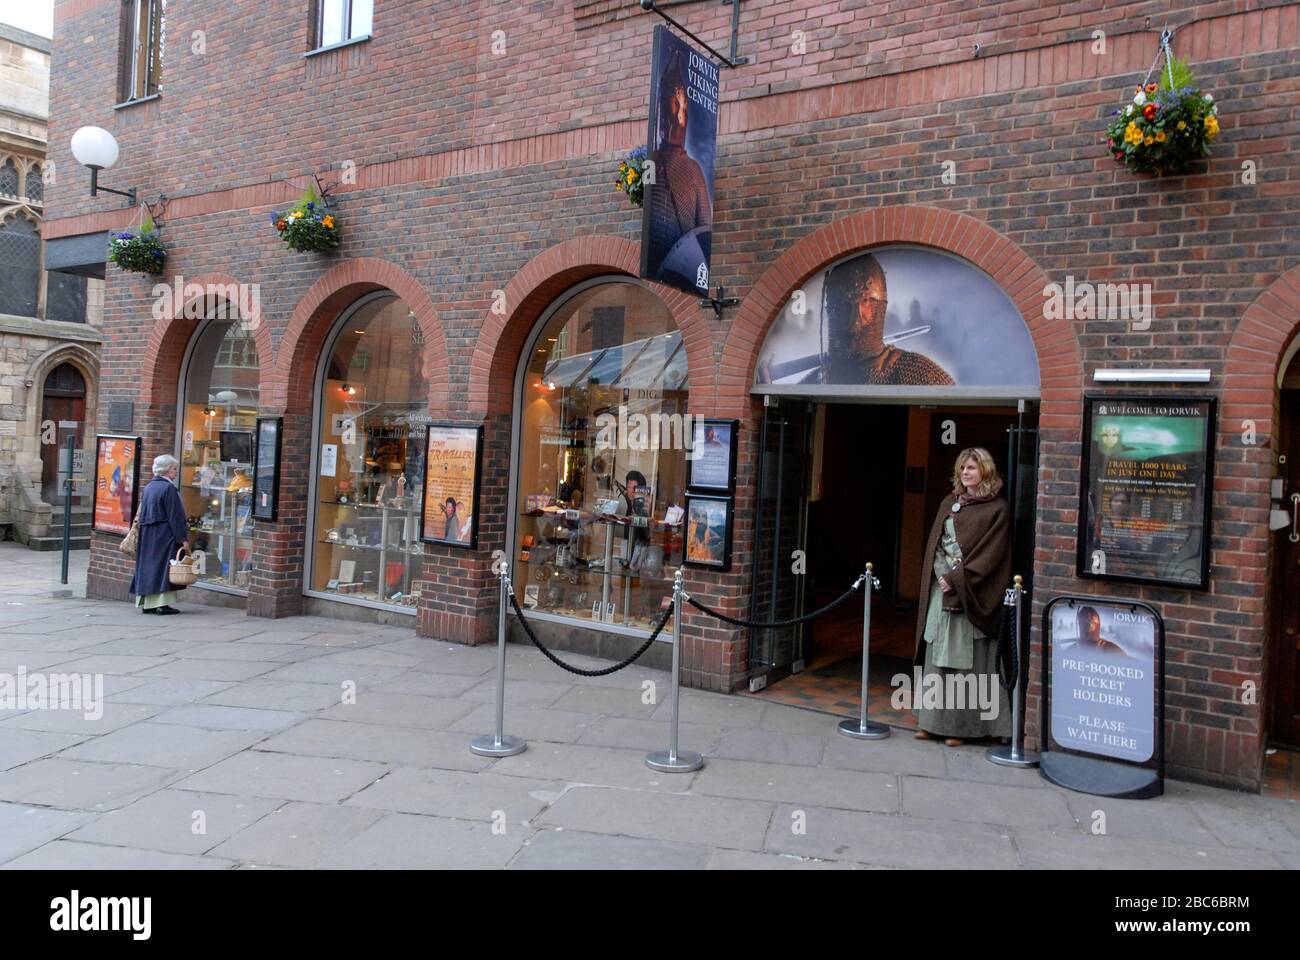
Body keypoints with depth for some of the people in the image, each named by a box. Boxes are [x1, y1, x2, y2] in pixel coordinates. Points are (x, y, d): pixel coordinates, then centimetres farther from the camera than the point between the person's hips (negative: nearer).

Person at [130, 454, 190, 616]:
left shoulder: (148, 487, 11)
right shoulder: (168, 488, -14)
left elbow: (142, 512, 16)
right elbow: (175, 516, -16)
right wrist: (183, 538, -14)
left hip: (147, 534, 8)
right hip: (164, 535, -8)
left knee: (149, 566, 11)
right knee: (164, 566, -5)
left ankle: (147, 603, 14)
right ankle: (163, 603, -6)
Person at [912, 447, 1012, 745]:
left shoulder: (997, 509, -3)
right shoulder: (949, 503, 14)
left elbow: (990, 554, -10)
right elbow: (934, 544, 12)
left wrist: (956, 579, -15)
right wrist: (941, 575, -4)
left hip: (970, 594, -5)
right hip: (941, 589, 5)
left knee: (965, 660, -1)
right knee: (937, 656, 7)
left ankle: (959, 725, 6)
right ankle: (933, 721, 14)